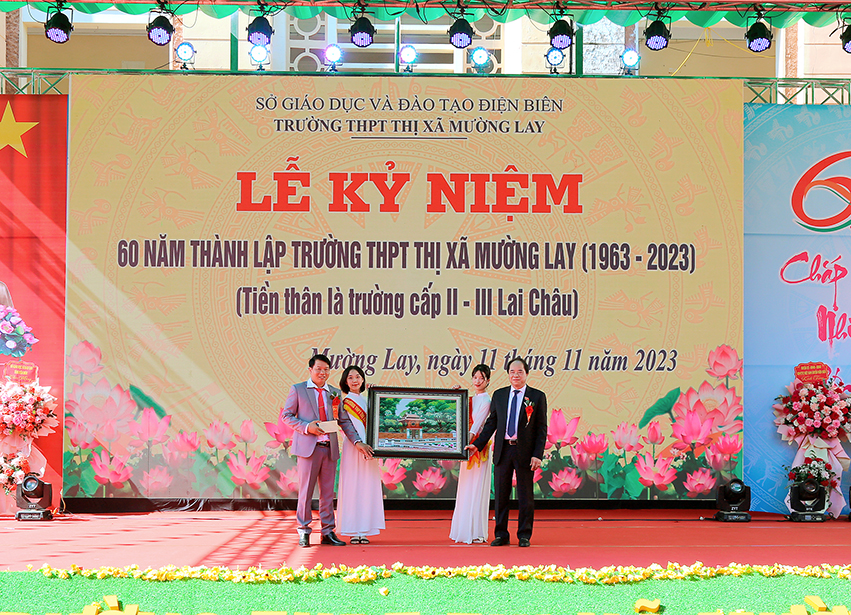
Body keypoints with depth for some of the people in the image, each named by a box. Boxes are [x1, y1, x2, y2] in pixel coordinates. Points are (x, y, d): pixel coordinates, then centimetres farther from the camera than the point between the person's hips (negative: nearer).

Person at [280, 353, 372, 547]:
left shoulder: (334, 393, 15)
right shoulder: (297, 390, 5)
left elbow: (344, 421, 15)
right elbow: (286, 415, 1)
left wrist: (357, 441, 5)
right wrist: (307, 427, -13)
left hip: (330, 448, 4)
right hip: (307, 447, -4)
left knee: (328, 492, 6)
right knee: (305, 491, -2)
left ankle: (328, 532, 11)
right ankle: (304, 531, 6)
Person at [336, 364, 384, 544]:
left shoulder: (364, 400, 18)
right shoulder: (347, 401, -6)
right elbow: (356, 426, -17)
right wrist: (362, 446, -25)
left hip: (367, 448, 7)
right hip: (353, 448, -7)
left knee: (367, 488, 5)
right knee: (353, 487, -6)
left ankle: (363, 531, 6)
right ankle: (353, 531, -5)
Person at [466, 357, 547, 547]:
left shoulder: (537, 397, 0)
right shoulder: (499, 395, 9)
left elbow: (541, 428, -2)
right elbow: (491, 423, 13)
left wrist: (537, 455, -10)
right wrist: (477, 445, 4)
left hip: (525, 451, -3)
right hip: (503, 450, 3)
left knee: (525, 496, 3)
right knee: (500, 494, 6)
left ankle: (524, 535, 12)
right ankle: (501, 535, 14)